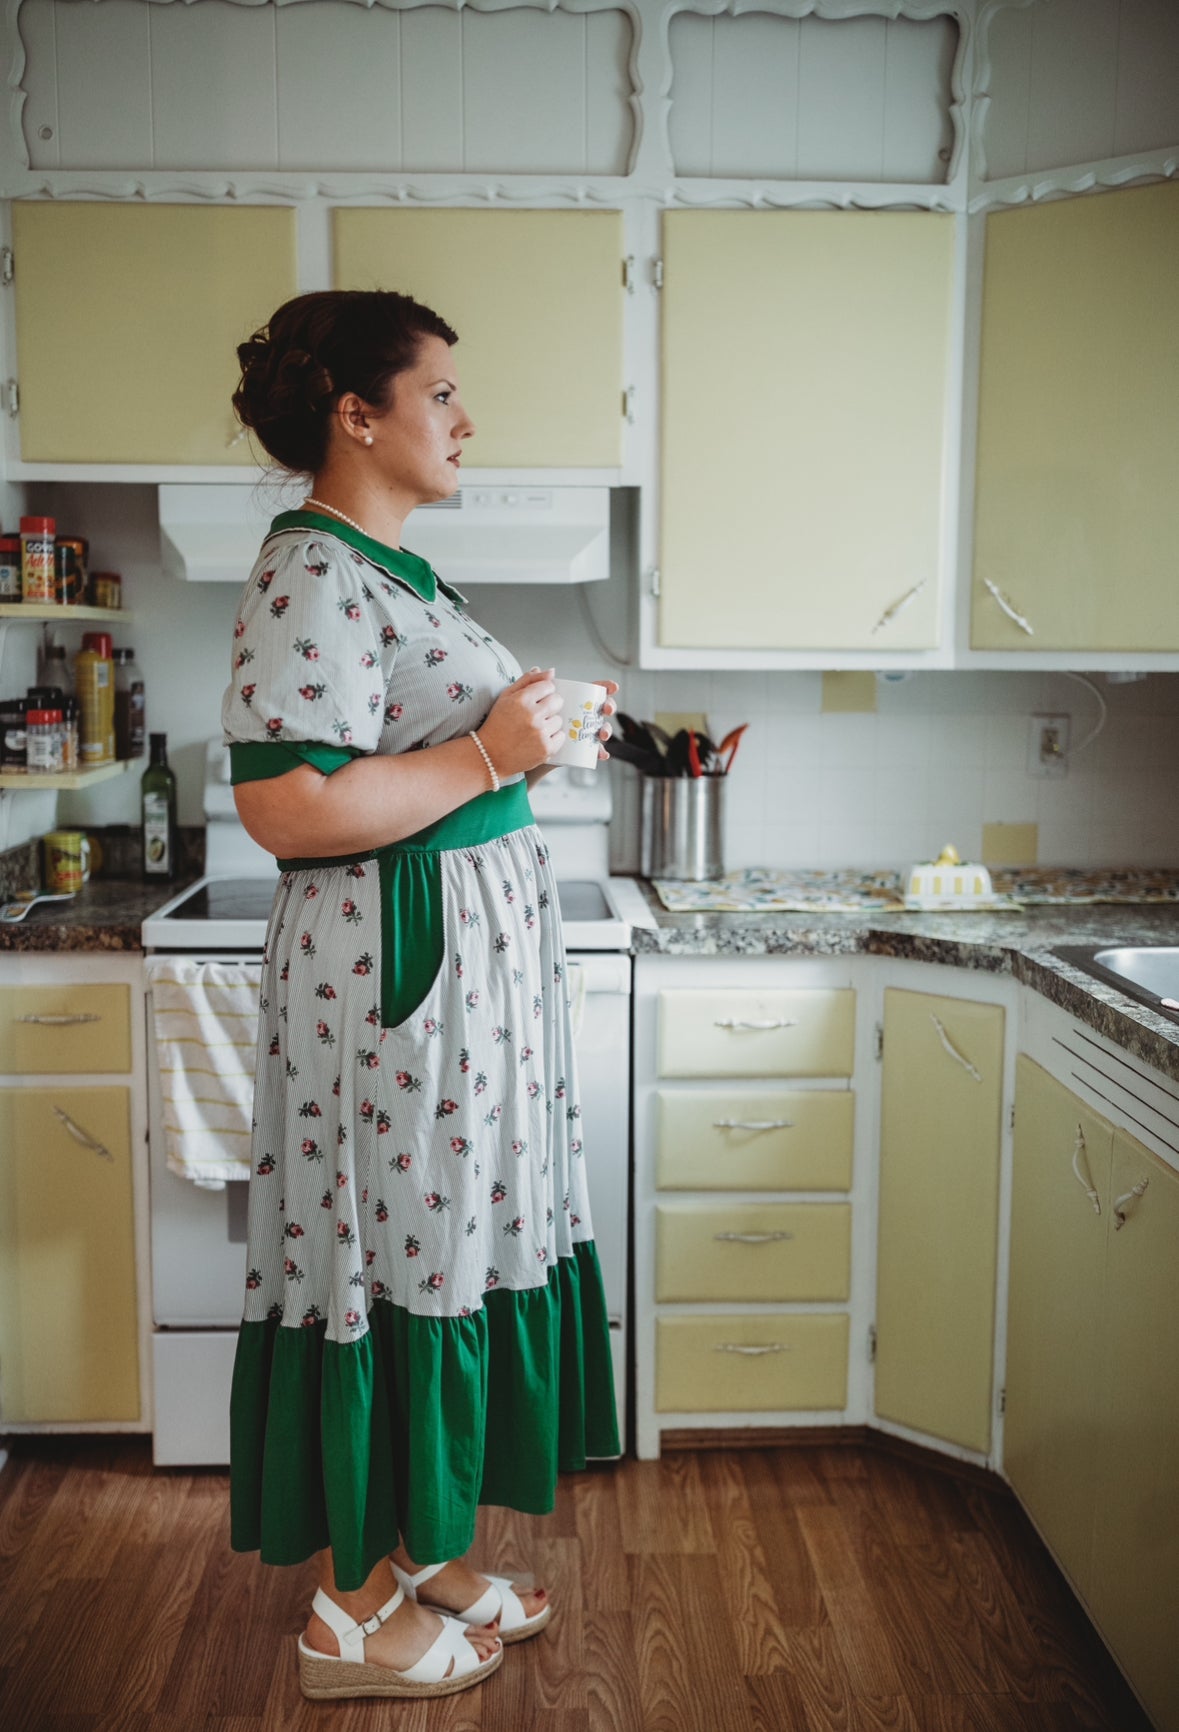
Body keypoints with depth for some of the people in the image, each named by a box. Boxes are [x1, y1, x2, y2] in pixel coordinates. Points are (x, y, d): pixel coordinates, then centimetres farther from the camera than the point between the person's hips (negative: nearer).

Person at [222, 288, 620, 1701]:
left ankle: (417, 1553, 34)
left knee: (443, 1248, 16)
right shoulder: (311, 574, -16)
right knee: (392, 1262, 1)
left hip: (470, 953, 10)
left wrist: (533, 732, 12)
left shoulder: (387, 565, 15)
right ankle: (352, 1613, 21)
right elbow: (286, 805, -26)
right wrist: (494, 754, -20)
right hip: (394, 963, -10)